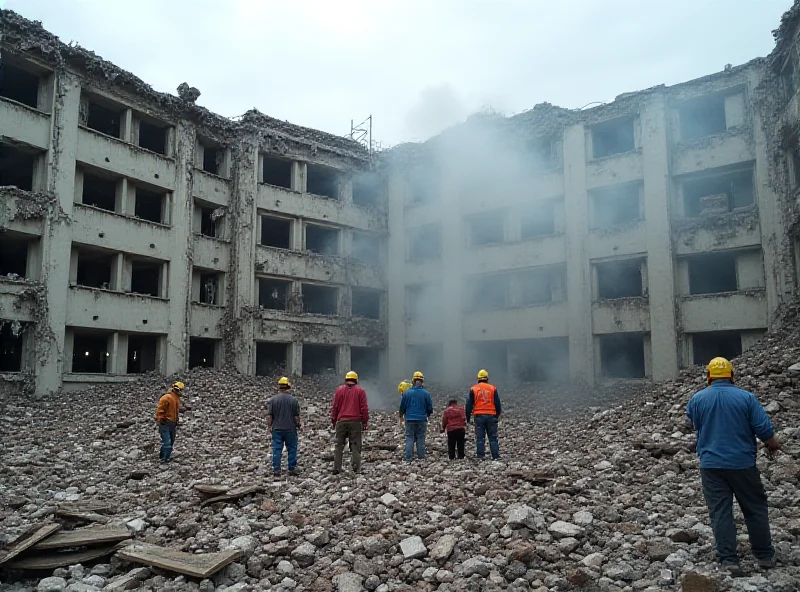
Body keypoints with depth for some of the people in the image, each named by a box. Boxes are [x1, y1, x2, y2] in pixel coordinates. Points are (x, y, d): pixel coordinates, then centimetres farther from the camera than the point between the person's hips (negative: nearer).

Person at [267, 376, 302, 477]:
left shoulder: (273, 400, -3)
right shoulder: (293, 399, -6)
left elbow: (269, 416, -2)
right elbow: (297, 416, -4)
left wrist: (269, 426, 10)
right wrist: (299, 425, 11)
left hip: (277, 429, 1)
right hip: (290, 429, -1)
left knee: (277, 450, 6)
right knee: (292, 449, 8)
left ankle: (276, 470, 6)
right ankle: (292, 469, 11)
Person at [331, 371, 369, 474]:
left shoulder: (339, 390, 7)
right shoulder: (360, 391, 4)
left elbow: (335, 407, 6)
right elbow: (364, 408, 0)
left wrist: (333, 422, 12)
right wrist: (365, 423, 5)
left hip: (341, 421, 1)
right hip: (355, 422, -1)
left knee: (339, 445, 7)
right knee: (355, 445, 2)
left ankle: (337, 468, 4)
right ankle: (356, 468, -6)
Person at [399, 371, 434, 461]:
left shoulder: (407, 393, -4)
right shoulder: (426, 393, -5)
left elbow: (402, 406, 4)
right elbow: (430, 407, 2)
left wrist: (401, 414, 24)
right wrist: (428, 414, 24)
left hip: (409, 419, 0)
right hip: (422, 419, 0)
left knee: (409, 438, 5)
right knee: (421, 438, 7)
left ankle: (408, 457, 1)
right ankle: (421, 457, 9)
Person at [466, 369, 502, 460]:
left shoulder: (473, 389, 3)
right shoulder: (493, 388, 4)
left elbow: (469, 404, 3)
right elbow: (497, 403, 5)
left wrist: (468, 417, 9)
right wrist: (498, 415, 14)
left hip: (479, 416, 0)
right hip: (491, 416, 1)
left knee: (480, 437, 4)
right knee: (493, 437, 6)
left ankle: (481, 456, 3)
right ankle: (495, 456, 5)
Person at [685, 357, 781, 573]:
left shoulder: (697, 399, -3)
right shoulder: (746, 397, -8)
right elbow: (764, 428, -6)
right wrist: (772, 445, 13)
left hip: (711, 464, 0)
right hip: (742, 463, 0)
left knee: (720, 512, 5)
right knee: (755, 508, 16)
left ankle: (728, 560, 5)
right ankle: (765, 555, 25)